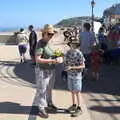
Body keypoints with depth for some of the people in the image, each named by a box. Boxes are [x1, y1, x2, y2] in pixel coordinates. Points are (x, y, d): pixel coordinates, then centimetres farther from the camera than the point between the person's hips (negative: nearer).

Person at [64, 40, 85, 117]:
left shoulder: (79, 54, -15)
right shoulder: (68, 53, 1)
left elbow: (83, 66, -14)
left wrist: (71, 67, -22)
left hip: (77, 75, -5)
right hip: (70, 75, 5)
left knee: (77, 92, 1)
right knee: (72, 91, 15)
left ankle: (79, 108, 12)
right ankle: (74, 105, 31)